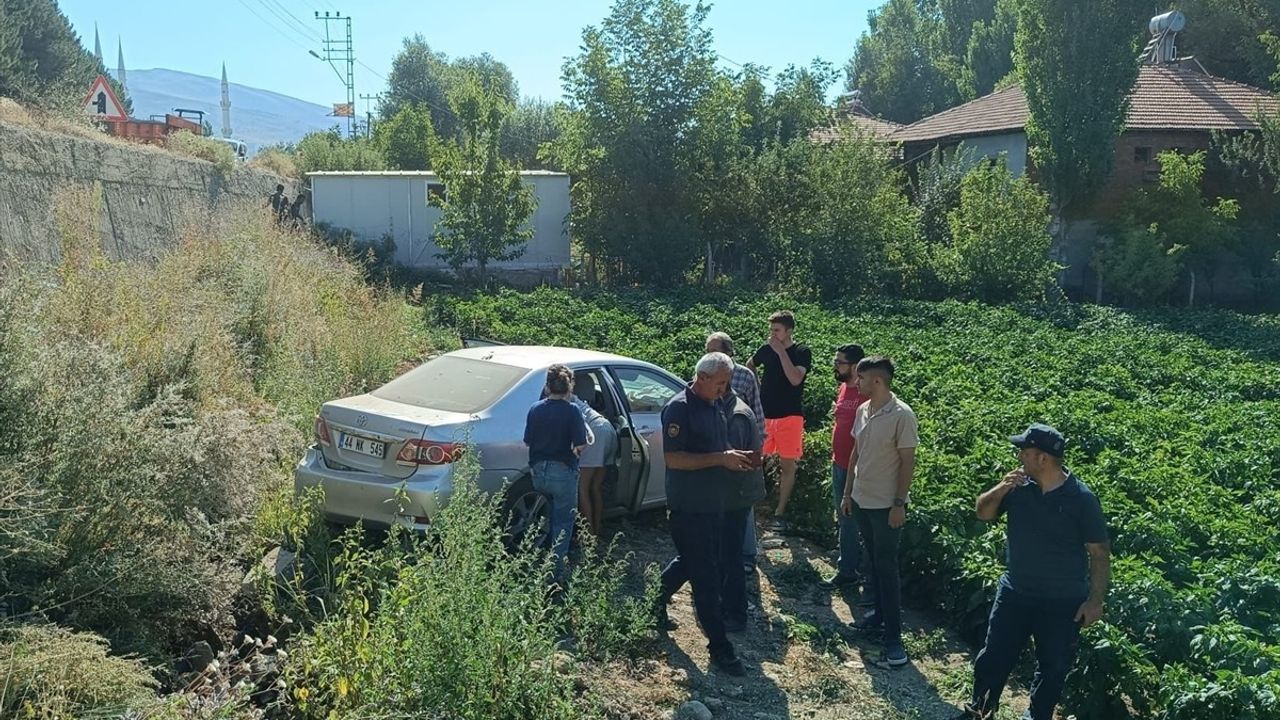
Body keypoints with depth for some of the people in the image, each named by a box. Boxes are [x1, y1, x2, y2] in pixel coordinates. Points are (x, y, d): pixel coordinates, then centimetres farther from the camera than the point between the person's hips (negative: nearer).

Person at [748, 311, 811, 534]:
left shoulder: (802, 353, -4)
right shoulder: (765, 350, 5)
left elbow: (795, 379, -20)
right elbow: (748, 369, 24)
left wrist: (781, 351, -19)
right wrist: (754, 392, 13)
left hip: (790, 415, -3)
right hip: (764, 414, 3)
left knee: (787, 465, 3)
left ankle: (780, 513, 12)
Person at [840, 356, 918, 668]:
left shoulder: (902, 415, -18)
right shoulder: (863, 410, 3)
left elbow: (907, 461, -15)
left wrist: (899, 504, -16)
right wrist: (848, 492, 13)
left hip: (886, 504, -7)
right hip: (862, 500, 7)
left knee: (887, 567, -2)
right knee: (873, 562, 18)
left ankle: (893, 636, 5)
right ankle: (880, 613, 32)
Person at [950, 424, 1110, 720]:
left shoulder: (1082, 498, -17)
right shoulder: (1018, 485, -7)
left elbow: (1099, 552, -10)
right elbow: (983, 513, 4)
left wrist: (1095, 599, -12)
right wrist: (1000, 489, -15)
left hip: (1062, 603, -3)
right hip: (1014, 593, 3)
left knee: (1053, 668, 15)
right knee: (993, 657, 13)